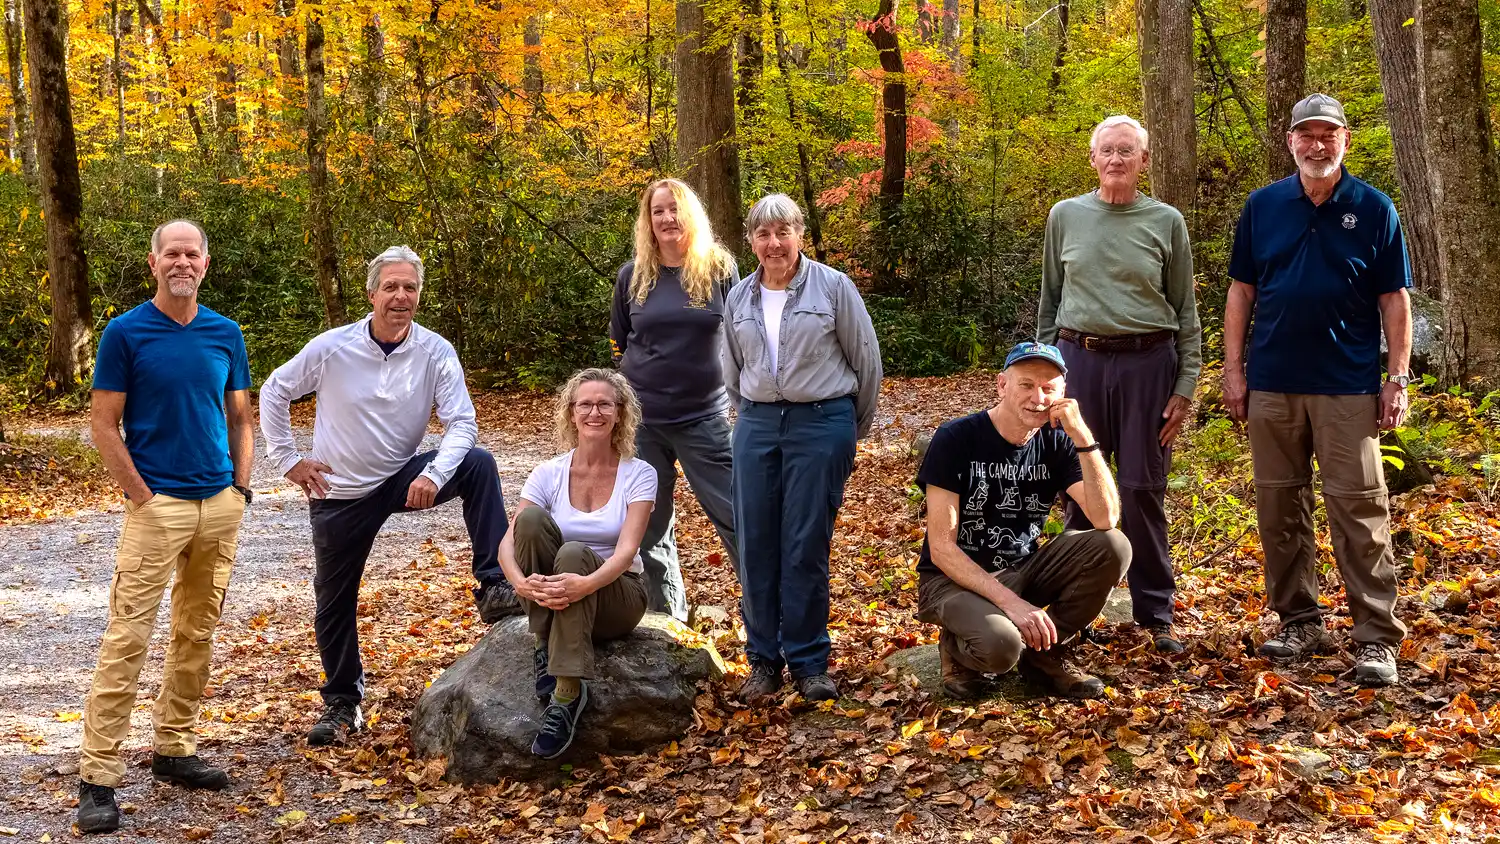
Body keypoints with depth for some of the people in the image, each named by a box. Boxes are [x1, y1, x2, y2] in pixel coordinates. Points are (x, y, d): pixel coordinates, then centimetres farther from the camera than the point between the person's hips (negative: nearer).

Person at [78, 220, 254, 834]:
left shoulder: (226, 333, 8)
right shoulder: (124, 333, -4)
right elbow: (104, 425, -5)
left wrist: (240, 489, 4)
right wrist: (142, 496, -11)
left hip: (220, 506, 5)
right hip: (157, 505, -5)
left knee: (197, 634, 12)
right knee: (127, 636, -9)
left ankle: (174, 750, 25)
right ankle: (98, 777, -7)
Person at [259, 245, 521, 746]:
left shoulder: (436, 353, -13)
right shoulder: (332, 348, -13)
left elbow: (461, 422, -16)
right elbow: (274, 392, 0)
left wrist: (433, 474, -33)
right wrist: (287, 459, -3)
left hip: (400, 479, 0)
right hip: (339, 494, 0)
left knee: (478, 465, -26)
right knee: (334, 600, 9)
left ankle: (494, 589, -25)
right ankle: (342, 704, 29)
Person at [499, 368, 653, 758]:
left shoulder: (639, 474, -6)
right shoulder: (549, 474, -2)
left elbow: (626, 551, -20)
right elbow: (508, 543, -12)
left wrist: (586, 584, -40)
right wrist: (521, 582, -35)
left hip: (615, 595, -1)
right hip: (550, 596, 2)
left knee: (574, 554, -36)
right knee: (531, 518, -26)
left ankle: (567, 694, -40)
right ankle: (545, 643, -20)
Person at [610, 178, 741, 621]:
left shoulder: (719, 268, -1)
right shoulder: (633, 275, 4)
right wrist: (648, 373, 11)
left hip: (704, 418, -2)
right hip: (642, 419, 2)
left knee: (735, 516, -4)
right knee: (650, 523, 9)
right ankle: (667, 616, 22)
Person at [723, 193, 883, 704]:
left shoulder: (833, 287, -2)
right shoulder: (739, 298, 10)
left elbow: (866, 360, 4)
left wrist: (853, 426, 11)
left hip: (822, 422, -4)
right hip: (756, 427, 4)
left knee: (806, 548, -3)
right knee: (755, 546, 2)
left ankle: (809, 662, 8)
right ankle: (763, 659, 14)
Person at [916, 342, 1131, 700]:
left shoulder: (1057, 443, -2)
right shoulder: (956, 439, -15)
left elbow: (1106, 519, -16)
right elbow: (941, 548, -19)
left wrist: (1083, 438, -26)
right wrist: (1010, 602, -28)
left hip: (1022, 571, 5)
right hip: (955, 578, -5)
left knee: (1113, 548, -19)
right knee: (1000, 644, -37)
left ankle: (1044, 653, -1)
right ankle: (958, 648, 0)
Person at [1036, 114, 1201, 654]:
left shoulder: (1166, 222, 5)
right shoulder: (1065, 216, 8)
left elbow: (1186, 310, 6)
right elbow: (1050, 300, 14)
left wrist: (1186, 386, 0)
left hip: (1147, 364, -1)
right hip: (1079, 360, 1)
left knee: (1142, 491, 0)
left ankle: (1156, 615, 9)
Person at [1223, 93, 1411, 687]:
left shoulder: (1374, 209, 2)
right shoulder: (1263, 206, 7)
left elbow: (1394, 299, 3)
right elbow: (1241, 291, 9)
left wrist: (1397, 377, -3)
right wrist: (1233, 369, 3)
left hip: (1348, 387, -2)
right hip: (1272, 385, 3)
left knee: (1359, 509, -5)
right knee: (1279, 507, 8)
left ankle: (1376, 638, -1)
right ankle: (1299, 622, 20)